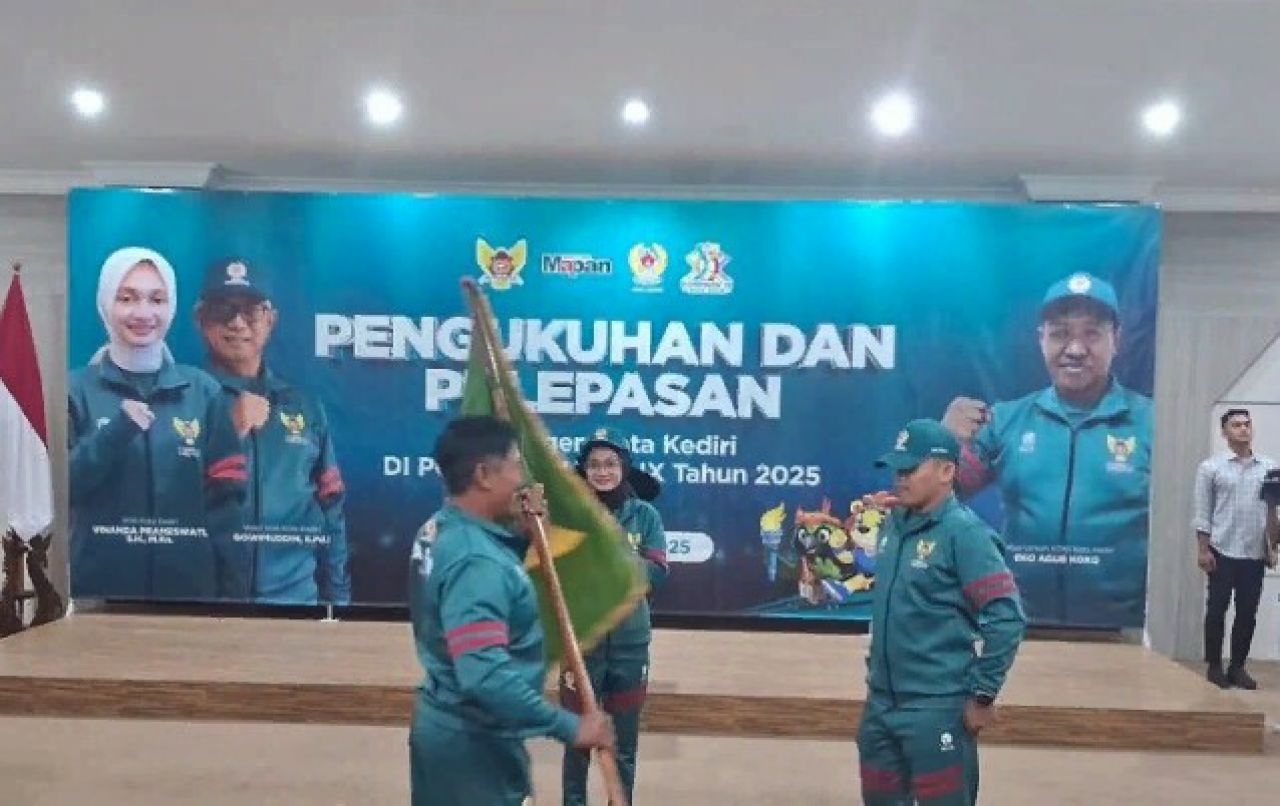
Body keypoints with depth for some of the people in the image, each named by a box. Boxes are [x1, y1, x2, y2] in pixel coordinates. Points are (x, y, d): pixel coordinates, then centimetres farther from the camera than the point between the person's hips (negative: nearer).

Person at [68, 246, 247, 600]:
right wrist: (114, 433, -19)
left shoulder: (203, 391, 3)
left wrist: (231, 592, -4)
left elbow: (226, 499, 2)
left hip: (189, 583, 1)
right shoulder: (76, 389, 1)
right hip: (99, 583, -1)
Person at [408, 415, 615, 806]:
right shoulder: (475, 561, -29)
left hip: (445, 727, 10)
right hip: (473, 743, -9)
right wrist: (570, 727, -29)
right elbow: (486, 677, -36)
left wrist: (521, 533, 0)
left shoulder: (441, 529, 2)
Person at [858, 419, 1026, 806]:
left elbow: (1007, 619, -20)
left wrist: (982, 695, -16)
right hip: (882, 703, 8)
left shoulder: (964, 532, -15)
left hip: (937, 709, -7)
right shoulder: (893, 524, 8)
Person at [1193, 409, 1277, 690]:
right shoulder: (1211, 467, -1)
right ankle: (1214, 666, 12)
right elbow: (1202, 511, -3)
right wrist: (1204, 549, -8)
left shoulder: (1270, 467, 7)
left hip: (1255, 553, 3)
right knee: (1217, 610, 2)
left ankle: (1238, 667, 18)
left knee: (1247, 613, 7)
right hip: (1223, 551, -3)